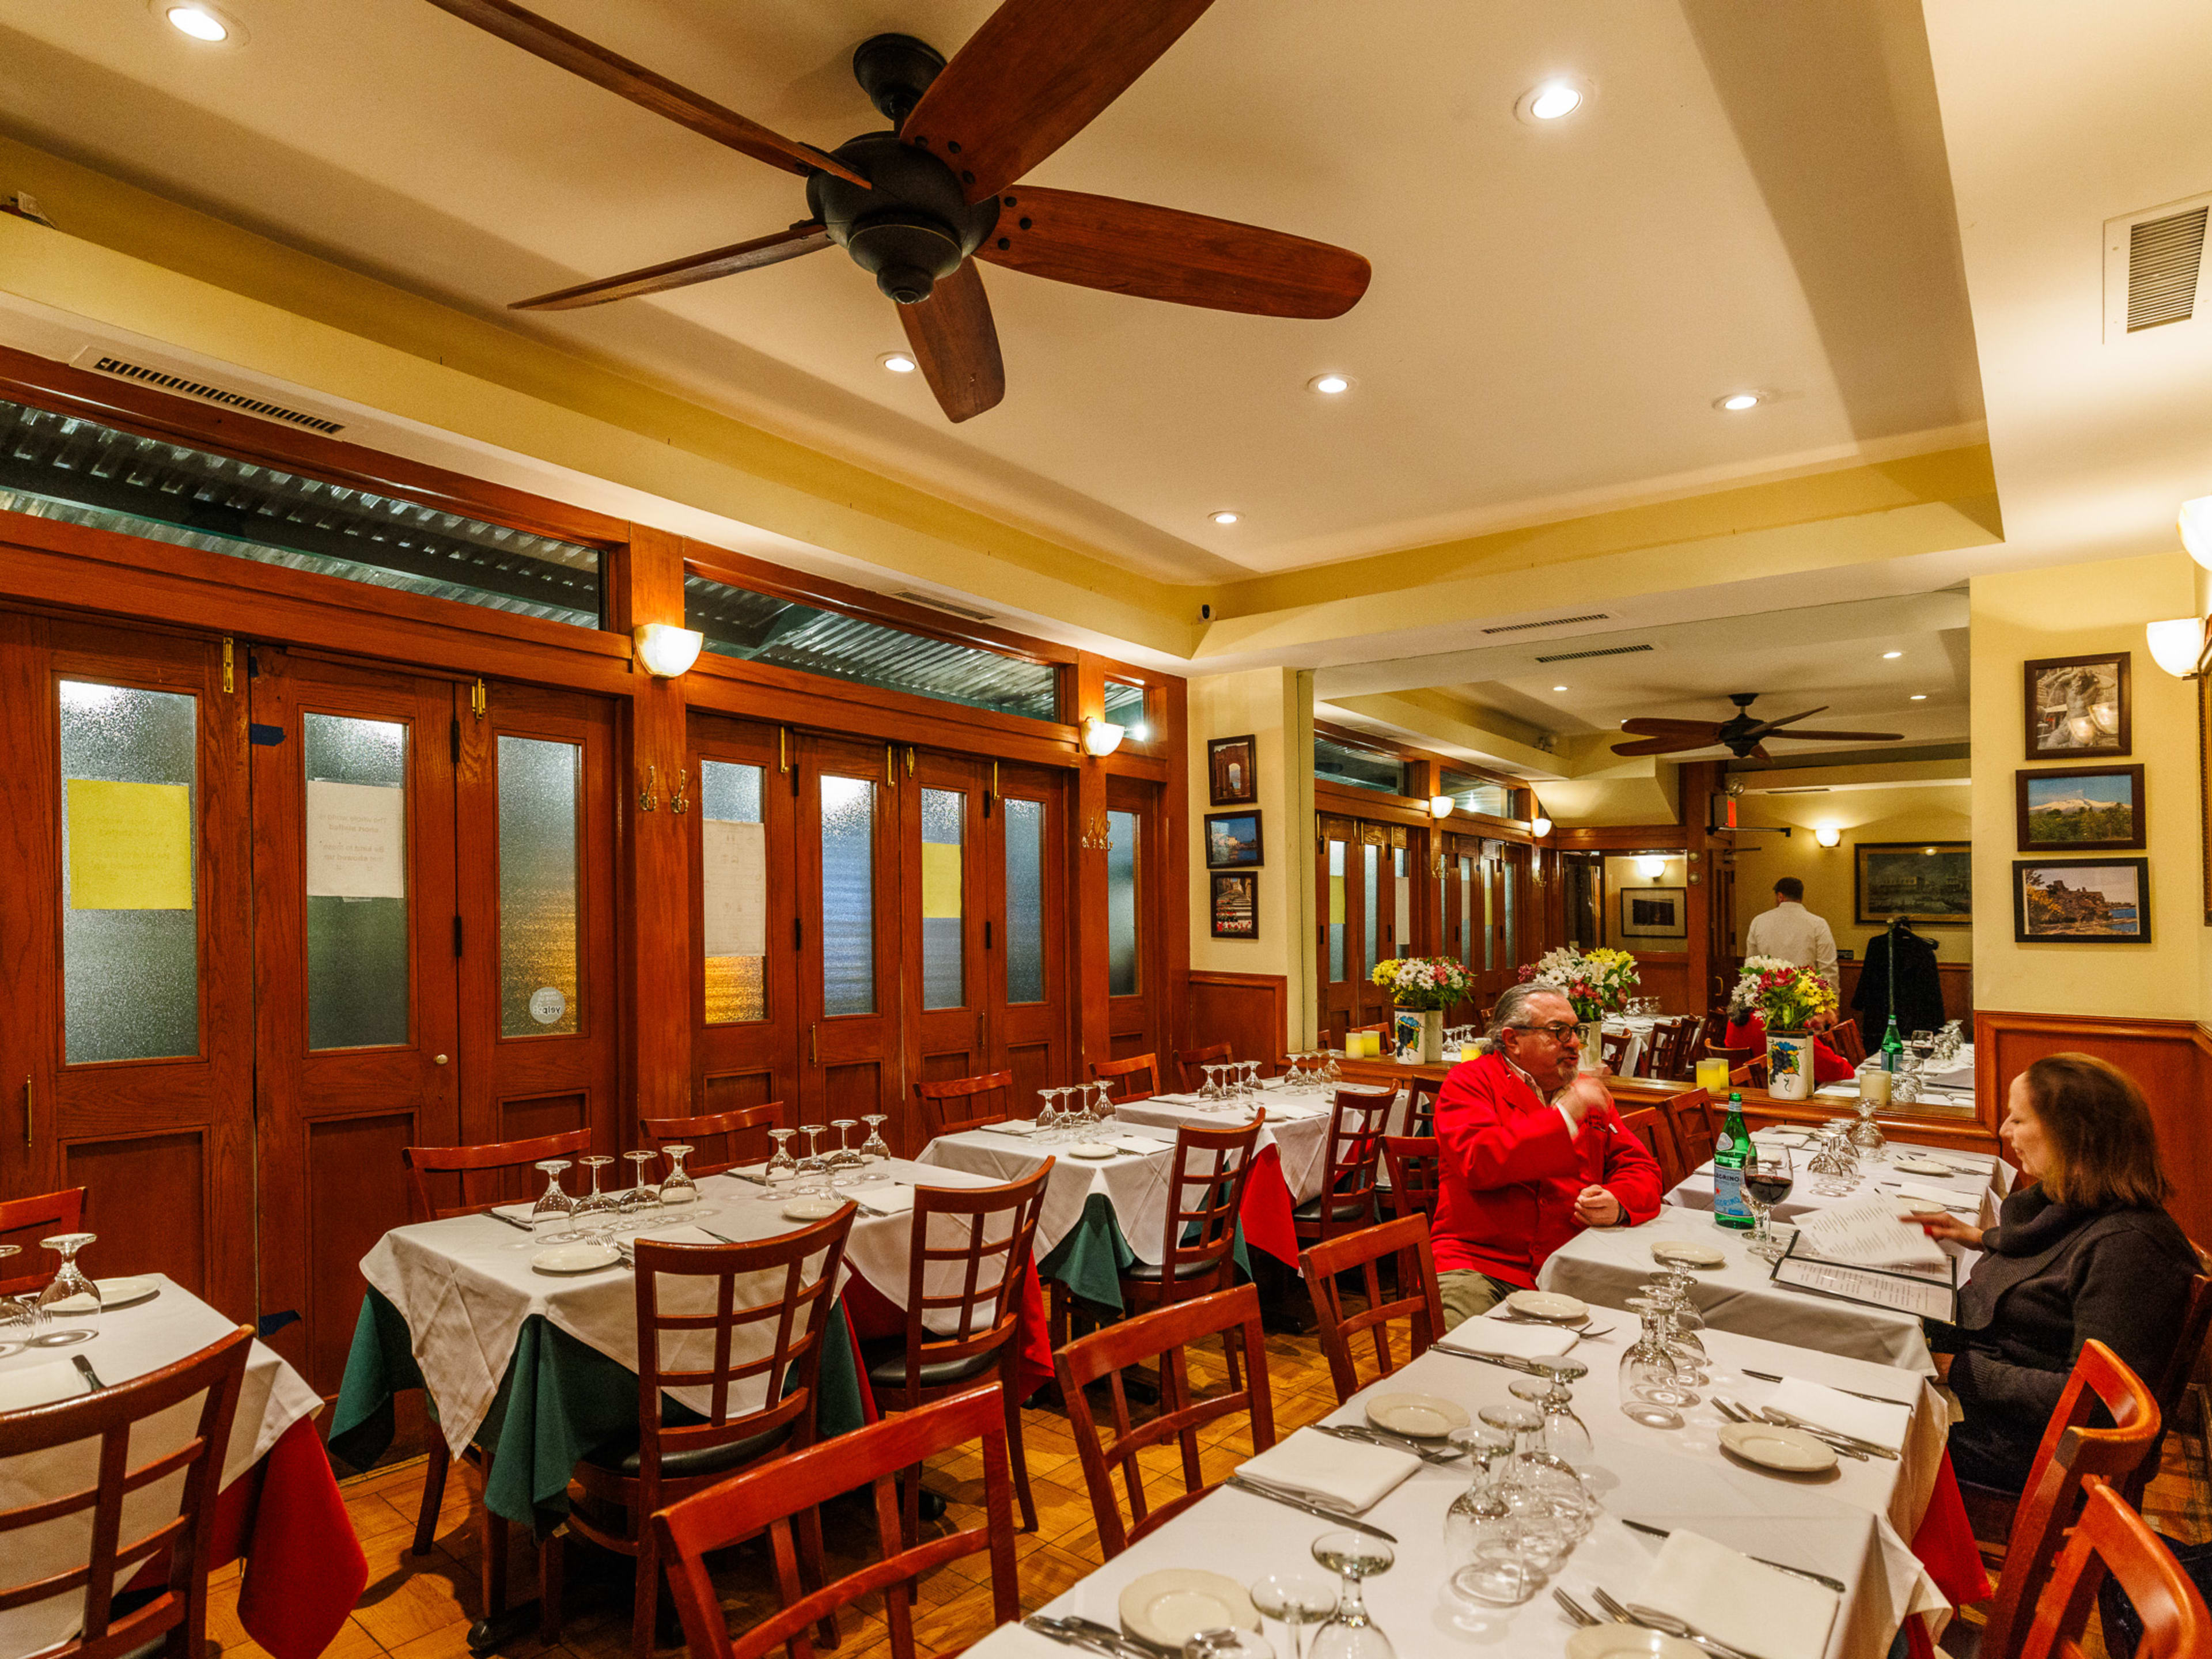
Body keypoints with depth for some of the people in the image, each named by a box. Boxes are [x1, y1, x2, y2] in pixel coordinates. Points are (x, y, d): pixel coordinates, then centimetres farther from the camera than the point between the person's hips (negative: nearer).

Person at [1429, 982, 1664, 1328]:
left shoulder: (1589, 1092, 19)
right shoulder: (1469, 1081, 1)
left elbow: (1640, 1168, 19)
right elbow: (1479, 1162, -16)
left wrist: (1619, 1204, -6)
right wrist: (1565, 1117, -15)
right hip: (1479, 1266, -5)